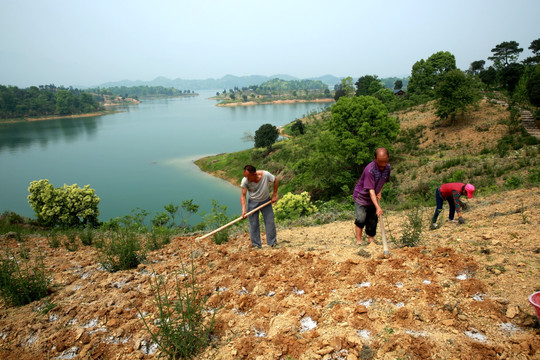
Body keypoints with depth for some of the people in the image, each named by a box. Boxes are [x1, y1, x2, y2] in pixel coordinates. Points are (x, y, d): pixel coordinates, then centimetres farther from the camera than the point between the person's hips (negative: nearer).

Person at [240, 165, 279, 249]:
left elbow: (276, 181, -7)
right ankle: (256, 245, 12)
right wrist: (244, 209, -32)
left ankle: (272, 243, 18)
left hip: (266, 201, 0)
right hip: (253, 202, 0)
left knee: (270, 222, 4)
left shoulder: (266, 175, -26)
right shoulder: (245, 181, -25)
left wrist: (274, 195, -7)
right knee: (253, 224, 0)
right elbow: (243, 195, -20)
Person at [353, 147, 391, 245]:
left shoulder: (387, 167, -8)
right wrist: (378, 207, -37)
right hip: (361, 197, -6)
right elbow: (371, 190, -32)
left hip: (373, 198, 6)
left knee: (373, 220, 10)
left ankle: (371, 239, 25)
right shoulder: (369, 170, -30)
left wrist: (379, 192, -1)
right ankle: (359, 241, -6)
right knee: (361, 219, -16)